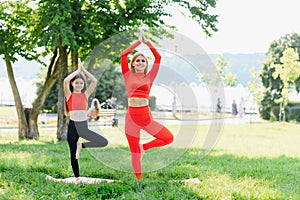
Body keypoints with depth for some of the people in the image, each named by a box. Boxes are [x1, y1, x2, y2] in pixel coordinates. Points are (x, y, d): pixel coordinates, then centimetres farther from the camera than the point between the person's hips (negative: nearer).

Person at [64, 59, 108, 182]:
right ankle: (77, 178, 15)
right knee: (73, 154, 2)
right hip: (73, 125, -2)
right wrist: (78, 70, -5)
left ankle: (81, 146, 6)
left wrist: (83, 69, 1)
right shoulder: (69, 95, 3)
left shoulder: (86, 94, 10)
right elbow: (66, 81, -14)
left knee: (104, 142, -10)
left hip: (84, 126, 3)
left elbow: (94, 81, -1)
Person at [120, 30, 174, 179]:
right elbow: (124, 55, 0)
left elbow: (158, 57, 6)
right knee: (134, 153, 5)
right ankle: (139, 180, 17)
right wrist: (139, 41, 3)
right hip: (131, 117, -1)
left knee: (169, 138, -8)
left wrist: (146, 42, 6)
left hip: (146, 116, 1)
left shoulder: (149, 77, 8)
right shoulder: (128, 76, 7)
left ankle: (144, 147, 11)